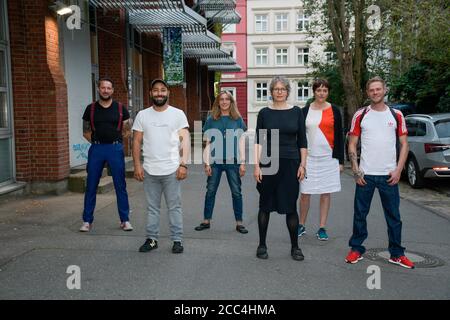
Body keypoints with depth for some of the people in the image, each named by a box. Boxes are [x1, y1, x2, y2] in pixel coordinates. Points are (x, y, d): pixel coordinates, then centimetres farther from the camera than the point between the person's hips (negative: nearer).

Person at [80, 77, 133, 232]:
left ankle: (125, 220, 12)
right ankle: (87, 221, 14)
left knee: (120, 185, 3)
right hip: (96, 149, 1)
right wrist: (97, 142, 5)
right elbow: (86, 132, 13)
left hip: (115, 148, -1)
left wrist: (114, 140, 8)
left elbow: (127, 131, 10)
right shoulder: (91, 108, 6)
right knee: (91, 186, 4)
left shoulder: (120, 108, 3)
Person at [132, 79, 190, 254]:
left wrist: (183, 164, -14)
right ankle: (152, 239, 22)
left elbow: (185, 140, -5)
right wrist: (137, 165, -1)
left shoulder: (178, 114, 0)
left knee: (174, 207, 5)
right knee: (152, 207, 12)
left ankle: (177, 240, 14)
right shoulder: (142, 115, 6)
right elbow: (136, 141, 7)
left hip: (172, 170, -2)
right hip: (149, 171, 2)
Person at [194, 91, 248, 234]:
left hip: (233, 161, 0)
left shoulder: (238, 119, 5)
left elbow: (241, 142, 5)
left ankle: (239, 223, 13)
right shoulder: (211, 120, 5)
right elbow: (208, 144, 5)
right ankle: (206, 221, 18)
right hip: (215, 161, 0)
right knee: (210, 191, 6)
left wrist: (242, 163, 0)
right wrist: (207, 163, -1)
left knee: (236, 192, 4)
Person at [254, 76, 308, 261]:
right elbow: (258, 141, 1)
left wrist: (302, 165, 0)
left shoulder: (296, 112, 5)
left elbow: (302, 141, 6)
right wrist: (256, 165, -7)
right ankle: (262, 245, 18)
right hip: (268, 163, 0)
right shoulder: (264, 113, 4)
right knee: (265, 205, 7)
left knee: (291, 206, 4)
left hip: (290, 164, 0)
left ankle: (295, 247, 17)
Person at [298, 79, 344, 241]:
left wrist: (340, 160, 1)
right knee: (305, 193, 3)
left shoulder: (334, 110, 4)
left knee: (326, 193, 5)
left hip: (329, 157, 0)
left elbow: (339, 136, 5)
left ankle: (322, 228, 15)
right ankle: (301, 225, 20)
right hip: (309, 157, 0)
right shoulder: (305, 111, 4)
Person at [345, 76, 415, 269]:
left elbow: (404, 144, 6)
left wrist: (398, 170, -5)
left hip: (389, 175, 1)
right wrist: (356, 170, -6)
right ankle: (356, 249, 19)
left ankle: (397, 254, 18)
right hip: (365, 174, 0)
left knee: (394, 216, 6)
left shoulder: (396, 115, 5)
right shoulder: (360, 115, 3)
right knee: (360, 214, 6)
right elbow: (352, 144, 3)